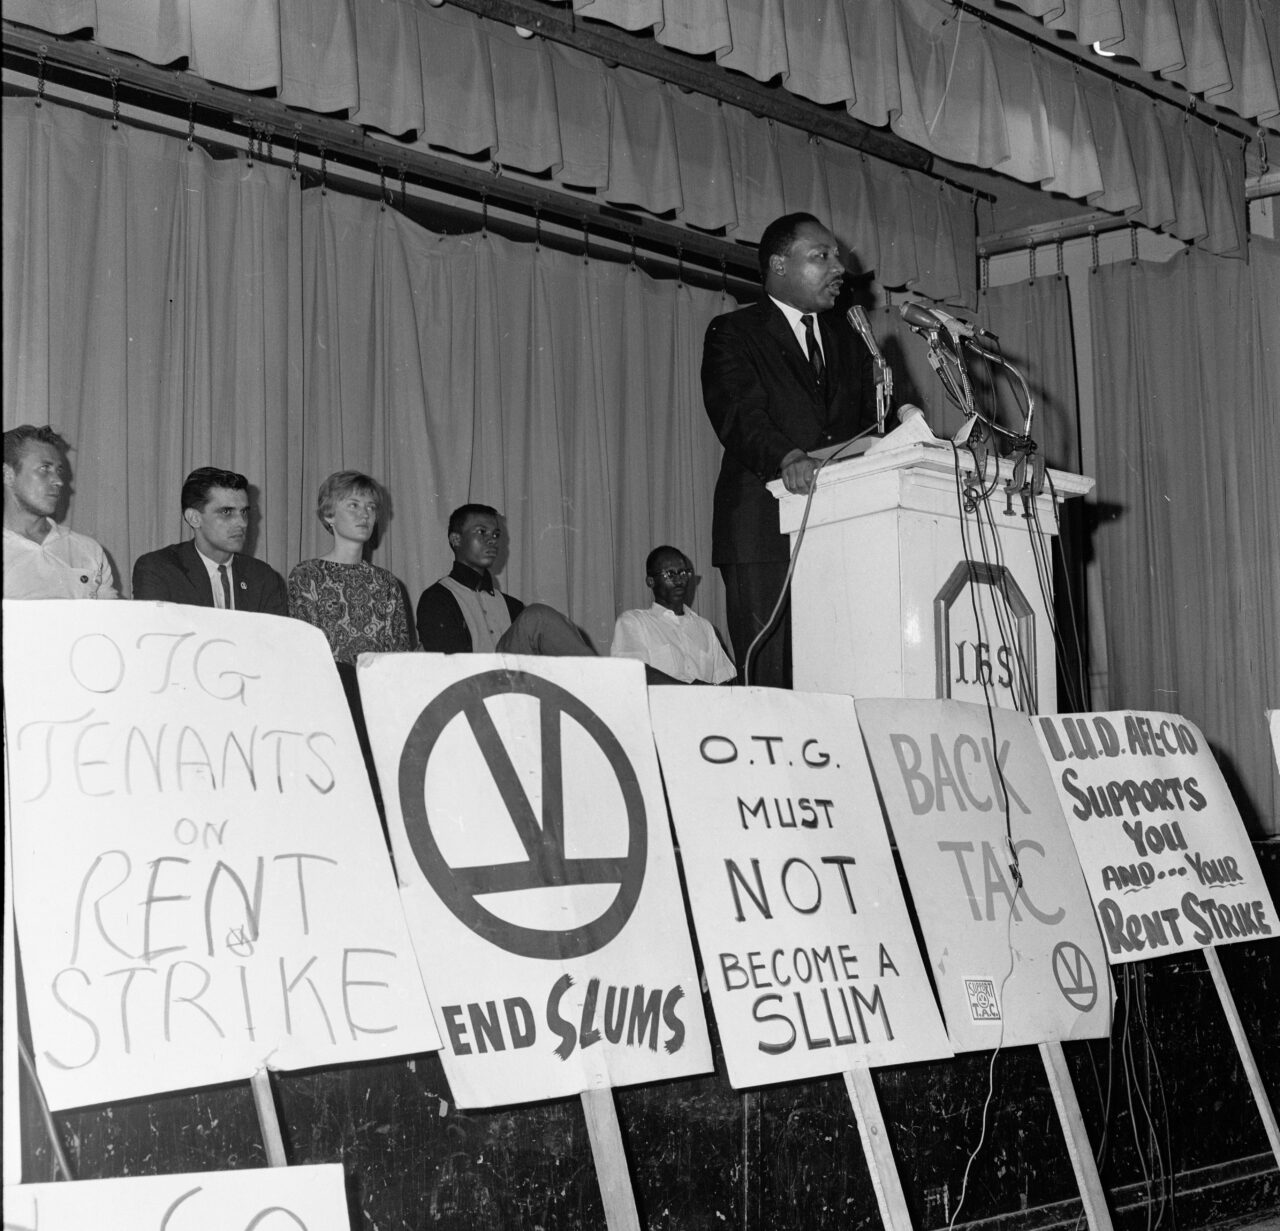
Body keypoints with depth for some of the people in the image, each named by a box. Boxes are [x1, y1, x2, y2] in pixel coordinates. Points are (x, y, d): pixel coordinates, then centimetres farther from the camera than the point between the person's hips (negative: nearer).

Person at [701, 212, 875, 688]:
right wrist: (787, 458, -31)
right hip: (765, 534, -5)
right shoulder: (733, 334, 5)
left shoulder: (847, 339, 23)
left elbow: (872, 420, 18)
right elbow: (740, 415, -12)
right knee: (772, 680, -9)